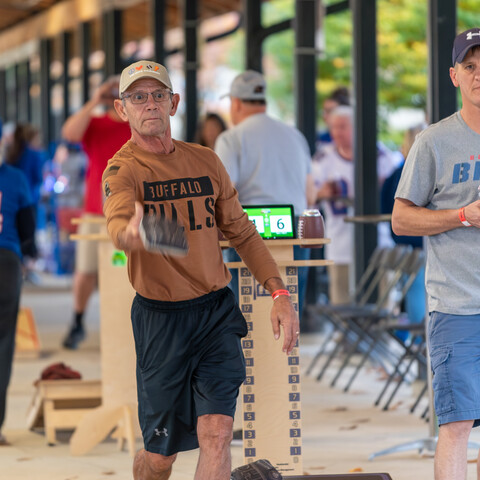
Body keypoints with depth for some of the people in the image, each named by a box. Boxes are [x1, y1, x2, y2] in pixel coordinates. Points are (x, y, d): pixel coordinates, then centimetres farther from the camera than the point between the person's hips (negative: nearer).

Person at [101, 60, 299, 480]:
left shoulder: (206, 161, 7)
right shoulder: (123, 170, -9)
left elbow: (242, 233, 16)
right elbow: (117, 224, -32)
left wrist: (279, 293, 3)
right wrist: (132, 234, -57)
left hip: (217, 311, 3)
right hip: (160, 317, -3)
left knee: (215, 433, -13)